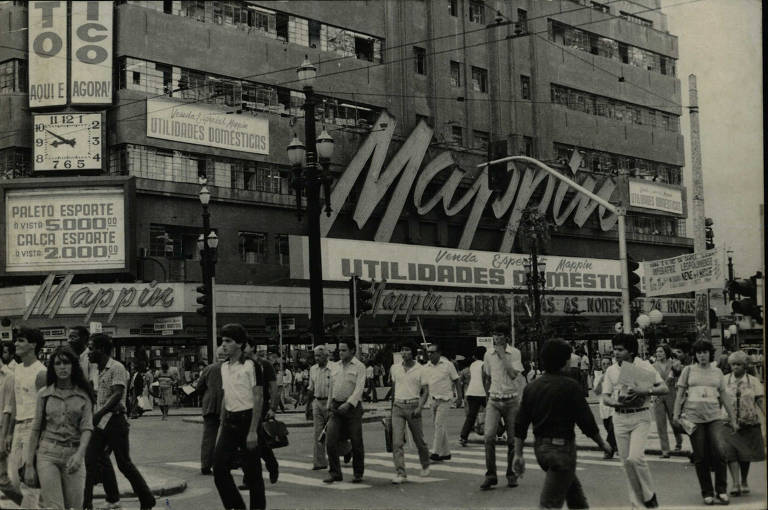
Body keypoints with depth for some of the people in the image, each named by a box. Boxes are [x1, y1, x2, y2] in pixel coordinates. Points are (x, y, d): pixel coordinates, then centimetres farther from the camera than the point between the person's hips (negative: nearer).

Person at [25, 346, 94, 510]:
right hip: (48, 454, -1)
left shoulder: (83, 395, 4)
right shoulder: (44, 394, 5)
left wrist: (79, 454, -20)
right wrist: (29, 465, 3)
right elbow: (35, 429, 7)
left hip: (73, 455, 1)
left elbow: (87, 428, -3)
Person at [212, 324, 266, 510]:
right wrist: (222, 426, 14)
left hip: (247, 419, -6)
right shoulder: (224, 366, 10)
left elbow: (258, 399, -12)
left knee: (252, 472, 1)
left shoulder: (251, 365, -10)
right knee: (219, 468, -1)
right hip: (230, 422, 6)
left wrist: (253, 431, -16)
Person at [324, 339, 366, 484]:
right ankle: (335, 473, 4)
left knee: (356, 442, 1)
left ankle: (358, 474, 14)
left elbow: (359, 389, -13)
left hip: (353, 407, -4)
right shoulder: (335, 367, 14)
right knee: (330, 441, -6)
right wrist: (329, 407, 16)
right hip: (336, 407, 4)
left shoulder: (359, 367, -3)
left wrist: (348, 404, -24)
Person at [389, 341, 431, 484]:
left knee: (419, 440, 10)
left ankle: (425, 466, 34)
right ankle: (400, 473, -10)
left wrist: (420, 407, -15)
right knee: (396, 442, -9)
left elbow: (425, 391, -2)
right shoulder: (394, 368, 8)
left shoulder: (420, 370, -2)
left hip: (413, 406, -2)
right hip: (398, 407, 2)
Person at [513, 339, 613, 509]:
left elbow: (520, 425, 4)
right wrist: (602, 444, 4)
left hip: (540, 448, 7)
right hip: (561, 449, -7)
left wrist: (518, 454, 9)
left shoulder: (531, 387, 4)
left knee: (574, 489, 24)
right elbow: (586, 421, -11)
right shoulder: (570, 386, -13)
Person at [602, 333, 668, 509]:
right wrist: (617, 402, -16)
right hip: (620, 417, 4)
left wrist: (645, 390, -24)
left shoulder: (644, 366, -4)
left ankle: (650, 495, 4)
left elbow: (664, 388, -6)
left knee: (635, 458, -18)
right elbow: (605, 398, 6)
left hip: (640, 417, -4)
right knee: (626, 462, 6)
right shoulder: (611, 370, 7)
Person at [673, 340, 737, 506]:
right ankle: (707, 493, 11)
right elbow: (680, 394, 7)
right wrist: (676, 415, -1)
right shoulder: (689, 370, 8)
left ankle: (721, 490, 0)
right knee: (700, 457, 0)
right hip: (694, 417, -1)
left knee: (719, 452, -14)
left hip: (714, 417, 1)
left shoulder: (717, 372, 13)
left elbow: (724, 397, 16)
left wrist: (733, 419, 14)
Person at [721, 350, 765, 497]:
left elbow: (760, 401, 0)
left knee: (745, 452, 9)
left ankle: (744, 482, 27)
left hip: (749, 423, 1)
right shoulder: (724, 380, 3)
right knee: (730, 452, -14)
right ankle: (735, 483, -14)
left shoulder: (753, 381, 3)